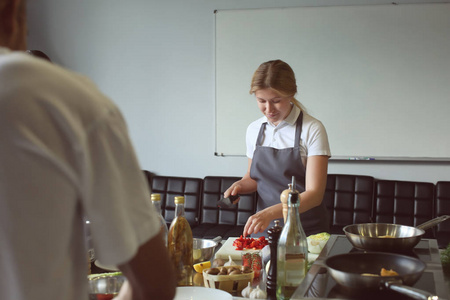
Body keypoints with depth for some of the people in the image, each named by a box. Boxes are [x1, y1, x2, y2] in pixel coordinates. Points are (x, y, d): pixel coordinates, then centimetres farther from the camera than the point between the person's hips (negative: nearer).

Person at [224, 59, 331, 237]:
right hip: (264, 228, 4)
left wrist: (270, 213, -27)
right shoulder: (254, 130, 8)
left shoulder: (312, 129, -8)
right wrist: (239, 185, 0)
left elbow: (314, 194, -14)